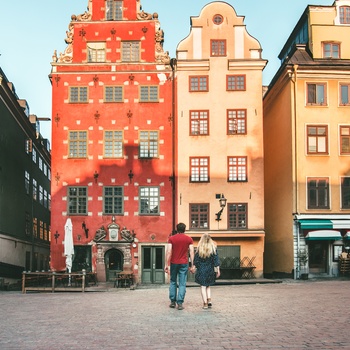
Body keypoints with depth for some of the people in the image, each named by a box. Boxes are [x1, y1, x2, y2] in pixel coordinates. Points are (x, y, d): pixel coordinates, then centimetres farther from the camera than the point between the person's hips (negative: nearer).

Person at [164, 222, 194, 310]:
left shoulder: (171, 238, -1)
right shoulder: (189, 239, 1)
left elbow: (169, 252, -6)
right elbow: (192, 252, -2)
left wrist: (166, 265, -4)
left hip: (174, 263, 0)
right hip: (184, 263, 0)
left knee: (173, 282, 14)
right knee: (182, 284, 2)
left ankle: (173, 301, 14)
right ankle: (180, 303, -4)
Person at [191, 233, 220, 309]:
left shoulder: (199, 248, -7)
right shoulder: (213, 248, -4)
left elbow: (196, 259, -1)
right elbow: (216, 260, -2)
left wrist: (194, 267, 11)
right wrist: (217, 270, 1)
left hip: (201, 269, -2)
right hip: (210, 269, 2)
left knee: (203, 286, 3)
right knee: (208, 286, 18)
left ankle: (205, 303, -1)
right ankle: (209, 300, 4)